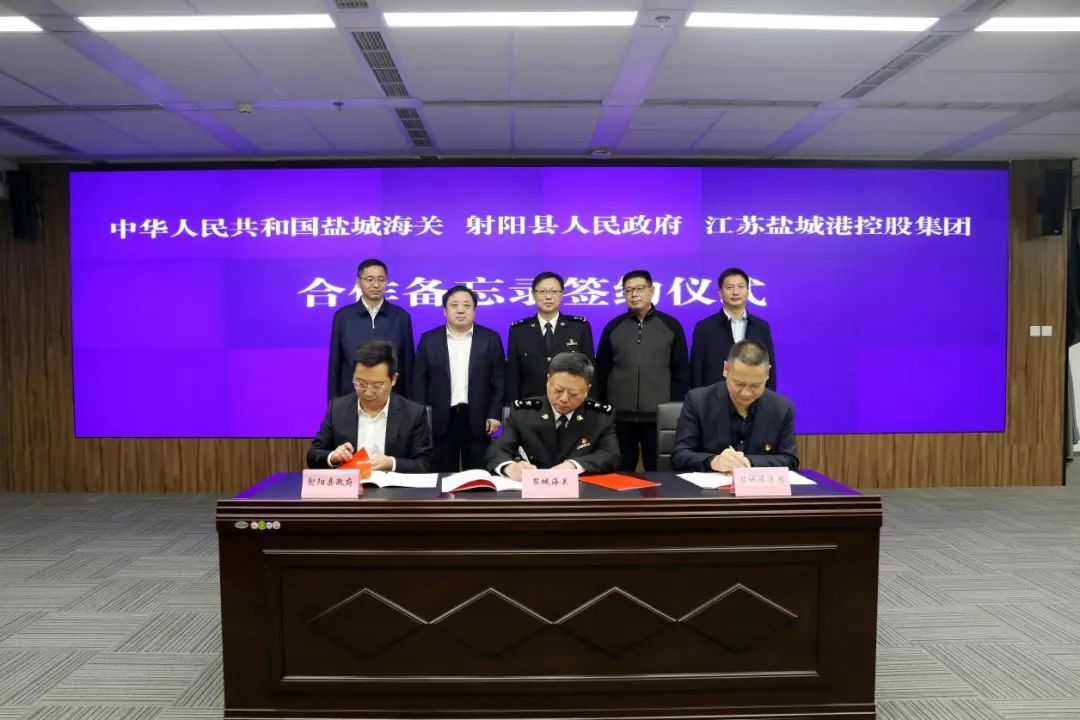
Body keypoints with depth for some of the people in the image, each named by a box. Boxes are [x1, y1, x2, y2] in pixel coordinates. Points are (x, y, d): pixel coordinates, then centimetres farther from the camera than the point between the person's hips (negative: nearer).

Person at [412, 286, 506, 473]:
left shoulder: (490, 338, 3)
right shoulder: (429, 339, 4)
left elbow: (499, 380, 2)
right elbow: (419, 382, 4)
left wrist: (495, 414, -4)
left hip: (477, 420, 0)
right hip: (441, 420, 0)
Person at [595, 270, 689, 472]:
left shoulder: (671, 326, 2)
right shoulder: (613, 327, 5)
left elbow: (681, 372, 4)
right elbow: (601, 371, 8)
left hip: (659, 415, -1)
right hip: (620, 415, 1)